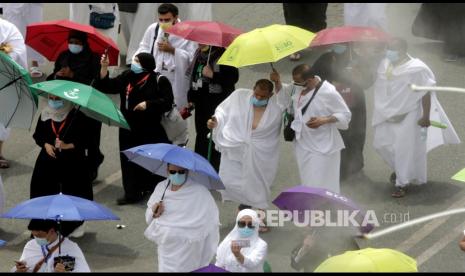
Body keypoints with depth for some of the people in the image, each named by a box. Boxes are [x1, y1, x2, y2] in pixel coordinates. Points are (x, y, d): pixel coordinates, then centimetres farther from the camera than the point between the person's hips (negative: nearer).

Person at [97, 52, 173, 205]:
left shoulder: (159, 81, -8)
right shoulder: (127, 77, 6)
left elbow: (167, 102, -12)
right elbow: (107, 87, 4)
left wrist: (148, 104, -22)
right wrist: (104, 67, -6)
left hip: (150, 130, -5)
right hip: (129, 129, 5)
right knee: (129, 160, 5)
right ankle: (132, 193, 12)